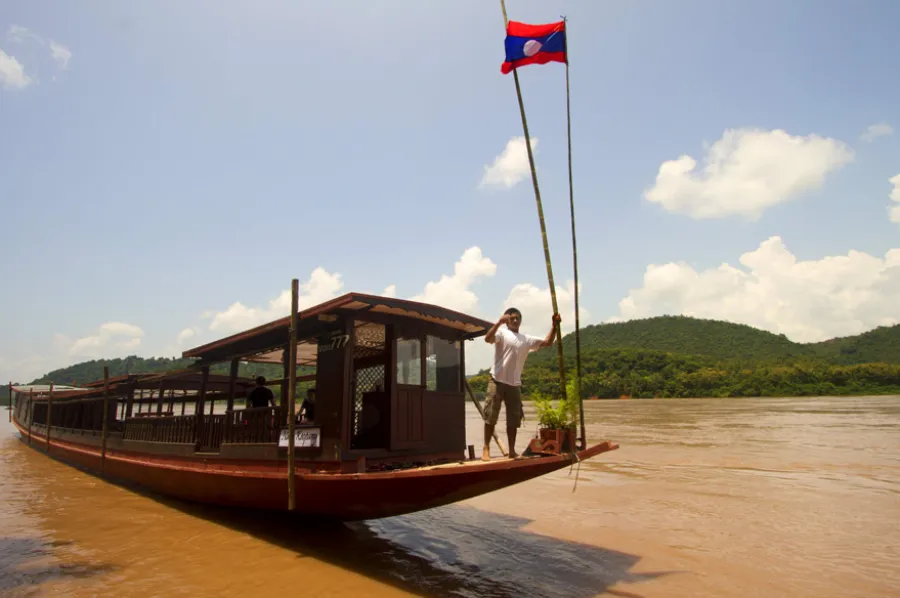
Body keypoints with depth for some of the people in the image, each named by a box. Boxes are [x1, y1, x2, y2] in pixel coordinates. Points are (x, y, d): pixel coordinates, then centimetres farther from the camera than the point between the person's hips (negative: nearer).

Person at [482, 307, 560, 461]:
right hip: (497, 381, -5)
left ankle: (512, 451, 19)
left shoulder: (526, 339, 14)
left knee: (513, 420, 10)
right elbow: (487, 339, -22)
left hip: (514, 384, 5)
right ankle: (486, 449, 5)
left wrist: (554, 325, 1)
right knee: (491, 417, -3)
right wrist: (499, 322, -33)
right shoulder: (502, 333, -2)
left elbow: (548, 343, 13)